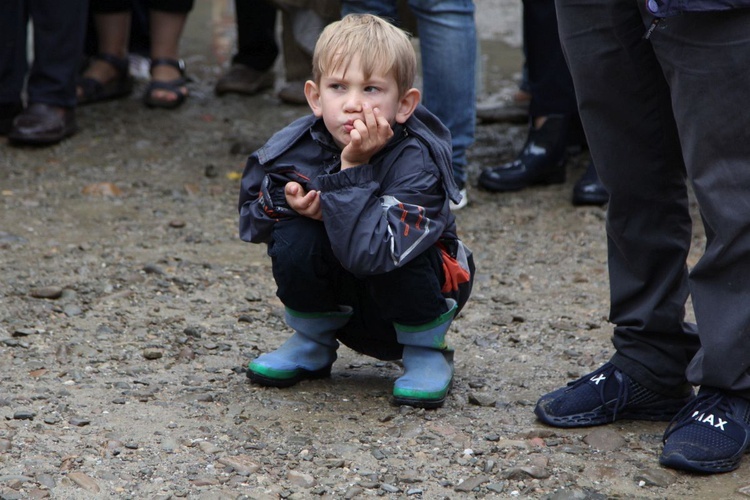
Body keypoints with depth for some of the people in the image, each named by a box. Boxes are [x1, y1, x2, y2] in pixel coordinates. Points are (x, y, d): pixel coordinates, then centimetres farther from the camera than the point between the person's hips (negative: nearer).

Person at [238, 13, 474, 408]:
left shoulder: (415, 162, -28)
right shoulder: (297, 148, -15)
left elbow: (369, 251, -41)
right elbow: (250, 219, 1)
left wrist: (353, 169, -40)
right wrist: (286, 203, -21)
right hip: (340, 303, 3)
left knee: (392, 257, -35)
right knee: (294, 239, -25)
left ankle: (426, 353, -4)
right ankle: (313, 344, 3)